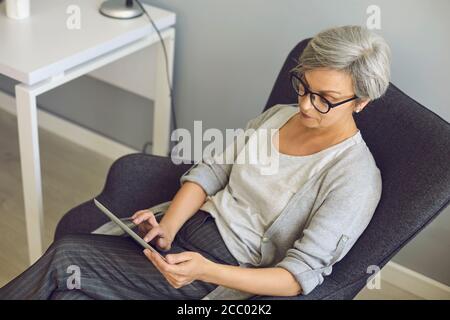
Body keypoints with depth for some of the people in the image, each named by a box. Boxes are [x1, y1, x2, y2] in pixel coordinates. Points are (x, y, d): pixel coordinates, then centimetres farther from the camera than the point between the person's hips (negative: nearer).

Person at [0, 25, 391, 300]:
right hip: (190, 229, 6)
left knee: (64, 259, -18)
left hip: (229, 276, -6)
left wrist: (205, 270, -33)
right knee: (66, 251, -15)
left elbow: (301, 275, -20)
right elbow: (211, 170, 6)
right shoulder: (278, 116, 7)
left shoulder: (355, 178, -15)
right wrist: (168, 227, -13)